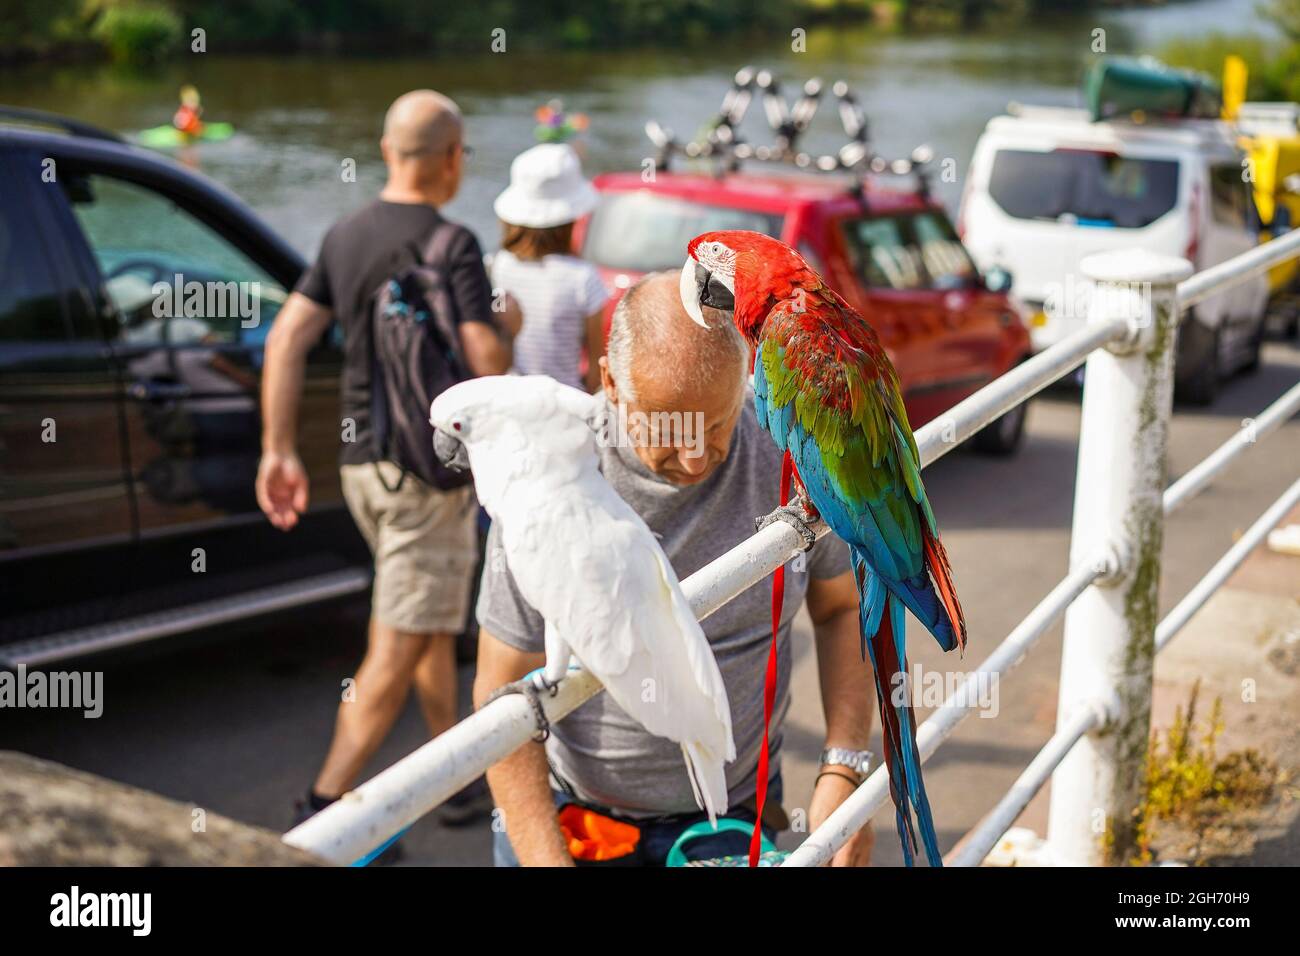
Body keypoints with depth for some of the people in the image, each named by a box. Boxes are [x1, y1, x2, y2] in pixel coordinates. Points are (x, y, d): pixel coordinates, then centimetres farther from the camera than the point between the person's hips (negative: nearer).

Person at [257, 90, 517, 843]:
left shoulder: (346, 237, 6)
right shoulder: (452, 245, -15)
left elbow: (287, 338, 1)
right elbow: (487, 363, -23)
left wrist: (279, 451, 2)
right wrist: (508, 326, 0)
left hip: (362, 463, 8)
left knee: (437, 619, 21)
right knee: (399, 648, -3)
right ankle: (327, 809, -3)